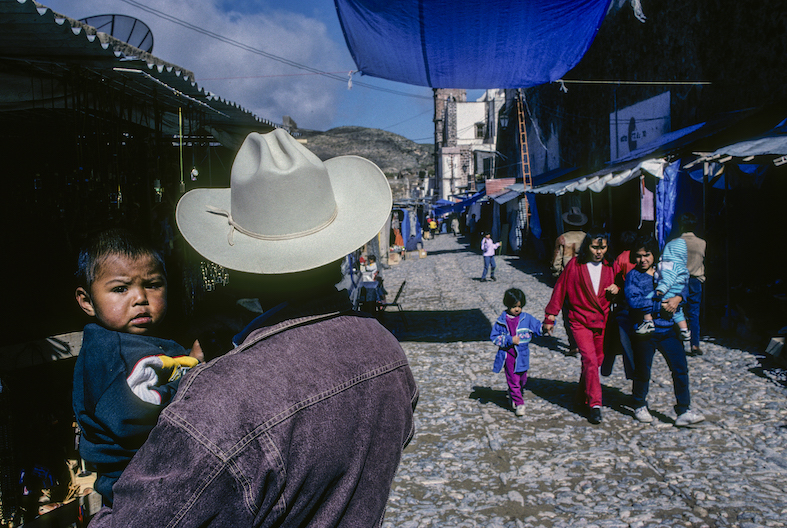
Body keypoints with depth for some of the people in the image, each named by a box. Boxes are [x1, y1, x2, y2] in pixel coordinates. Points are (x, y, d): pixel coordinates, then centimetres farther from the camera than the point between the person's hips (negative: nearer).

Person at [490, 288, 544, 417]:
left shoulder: (527, 319, 1)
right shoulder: (501, 320, -4)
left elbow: (539, 328, 4)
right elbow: (494, 337, -3)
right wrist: (509, 340, -16)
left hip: (522, 356, 2)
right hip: (508, 355, -2)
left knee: (522, 378, 14)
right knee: (513, 380, -4)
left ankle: (513, 395, 40)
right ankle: (519, 403, 3)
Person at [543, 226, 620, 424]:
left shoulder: (611, 266, 5)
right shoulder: (575, 265, -4)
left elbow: (620, 286, 19)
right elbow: (560, 289, 2)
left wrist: (617, 290, -6)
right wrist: (550, 316, 3)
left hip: (603, 322, 4)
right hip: (580, 321, -3)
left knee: (595, 361, 10)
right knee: (590, 360, -15)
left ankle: (584, 396, 30)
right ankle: (595, 405, -12)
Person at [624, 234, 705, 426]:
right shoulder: (633, 275, -4)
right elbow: (633, 301, -17)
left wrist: (678, 298, -11)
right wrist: (660, 305, -16)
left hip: (668, 329, 3)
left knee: (680, 368, -2)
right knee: (642, 371, 10)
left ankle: (684, 411, 7)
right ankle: (639, 406, 30)